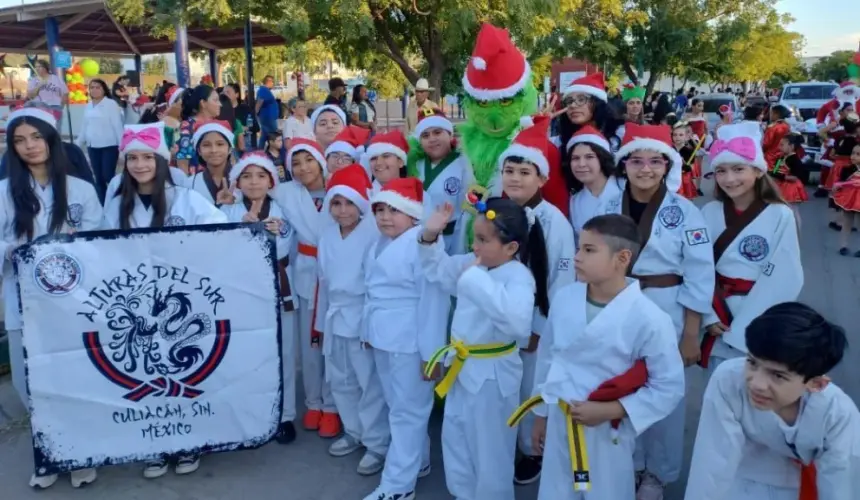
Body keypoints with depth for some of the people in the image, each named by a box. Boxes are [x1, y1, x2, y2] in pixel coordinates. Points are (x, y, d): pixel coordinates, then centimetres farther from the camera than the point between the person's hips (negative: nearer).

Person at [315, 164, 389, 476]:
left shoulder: (374, 235, -16)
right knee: (341, 381, 19)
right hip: (335, 318, 7)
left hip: (365, 318, -7)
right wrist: (322, 321, 16)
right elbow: (324, 281, 13)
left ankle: (377, 444, 16)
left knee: (371, 383, 2)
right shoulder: (327, 236, 7)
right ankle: (354, 432, 37)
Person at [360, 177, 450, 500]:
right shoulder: (378, 246, 9)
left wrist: (431, 352, -19)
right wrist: (369, 332, 17)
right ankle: (417, 461, 38)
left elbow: (433, 301, -21)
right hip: (383, 340, 9)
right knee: (397, 407, 20)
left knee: (407, 412, 2)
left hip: (410, 342, -9)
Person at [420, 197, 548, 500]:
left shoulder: (519, 277, -26)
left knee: (490, 450, 11)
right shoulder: (471, 264, -1)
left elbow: (518, 323, -44)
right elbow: (438, 270, 16)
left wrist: (476, 278, -41)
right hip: (462, 368, 9)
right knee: (455, 438, 25)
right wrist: (430, 236, -2)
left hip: (492, 373, -9)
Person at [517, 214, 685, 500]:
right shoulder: (564, 298, -6)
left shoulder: (649, 319, -19)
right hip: (559, 425, 4)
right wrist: (541, 414, 13)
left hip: (606, 435, -4)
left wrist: (608, 411, -18)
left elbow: (669, 387, -12)